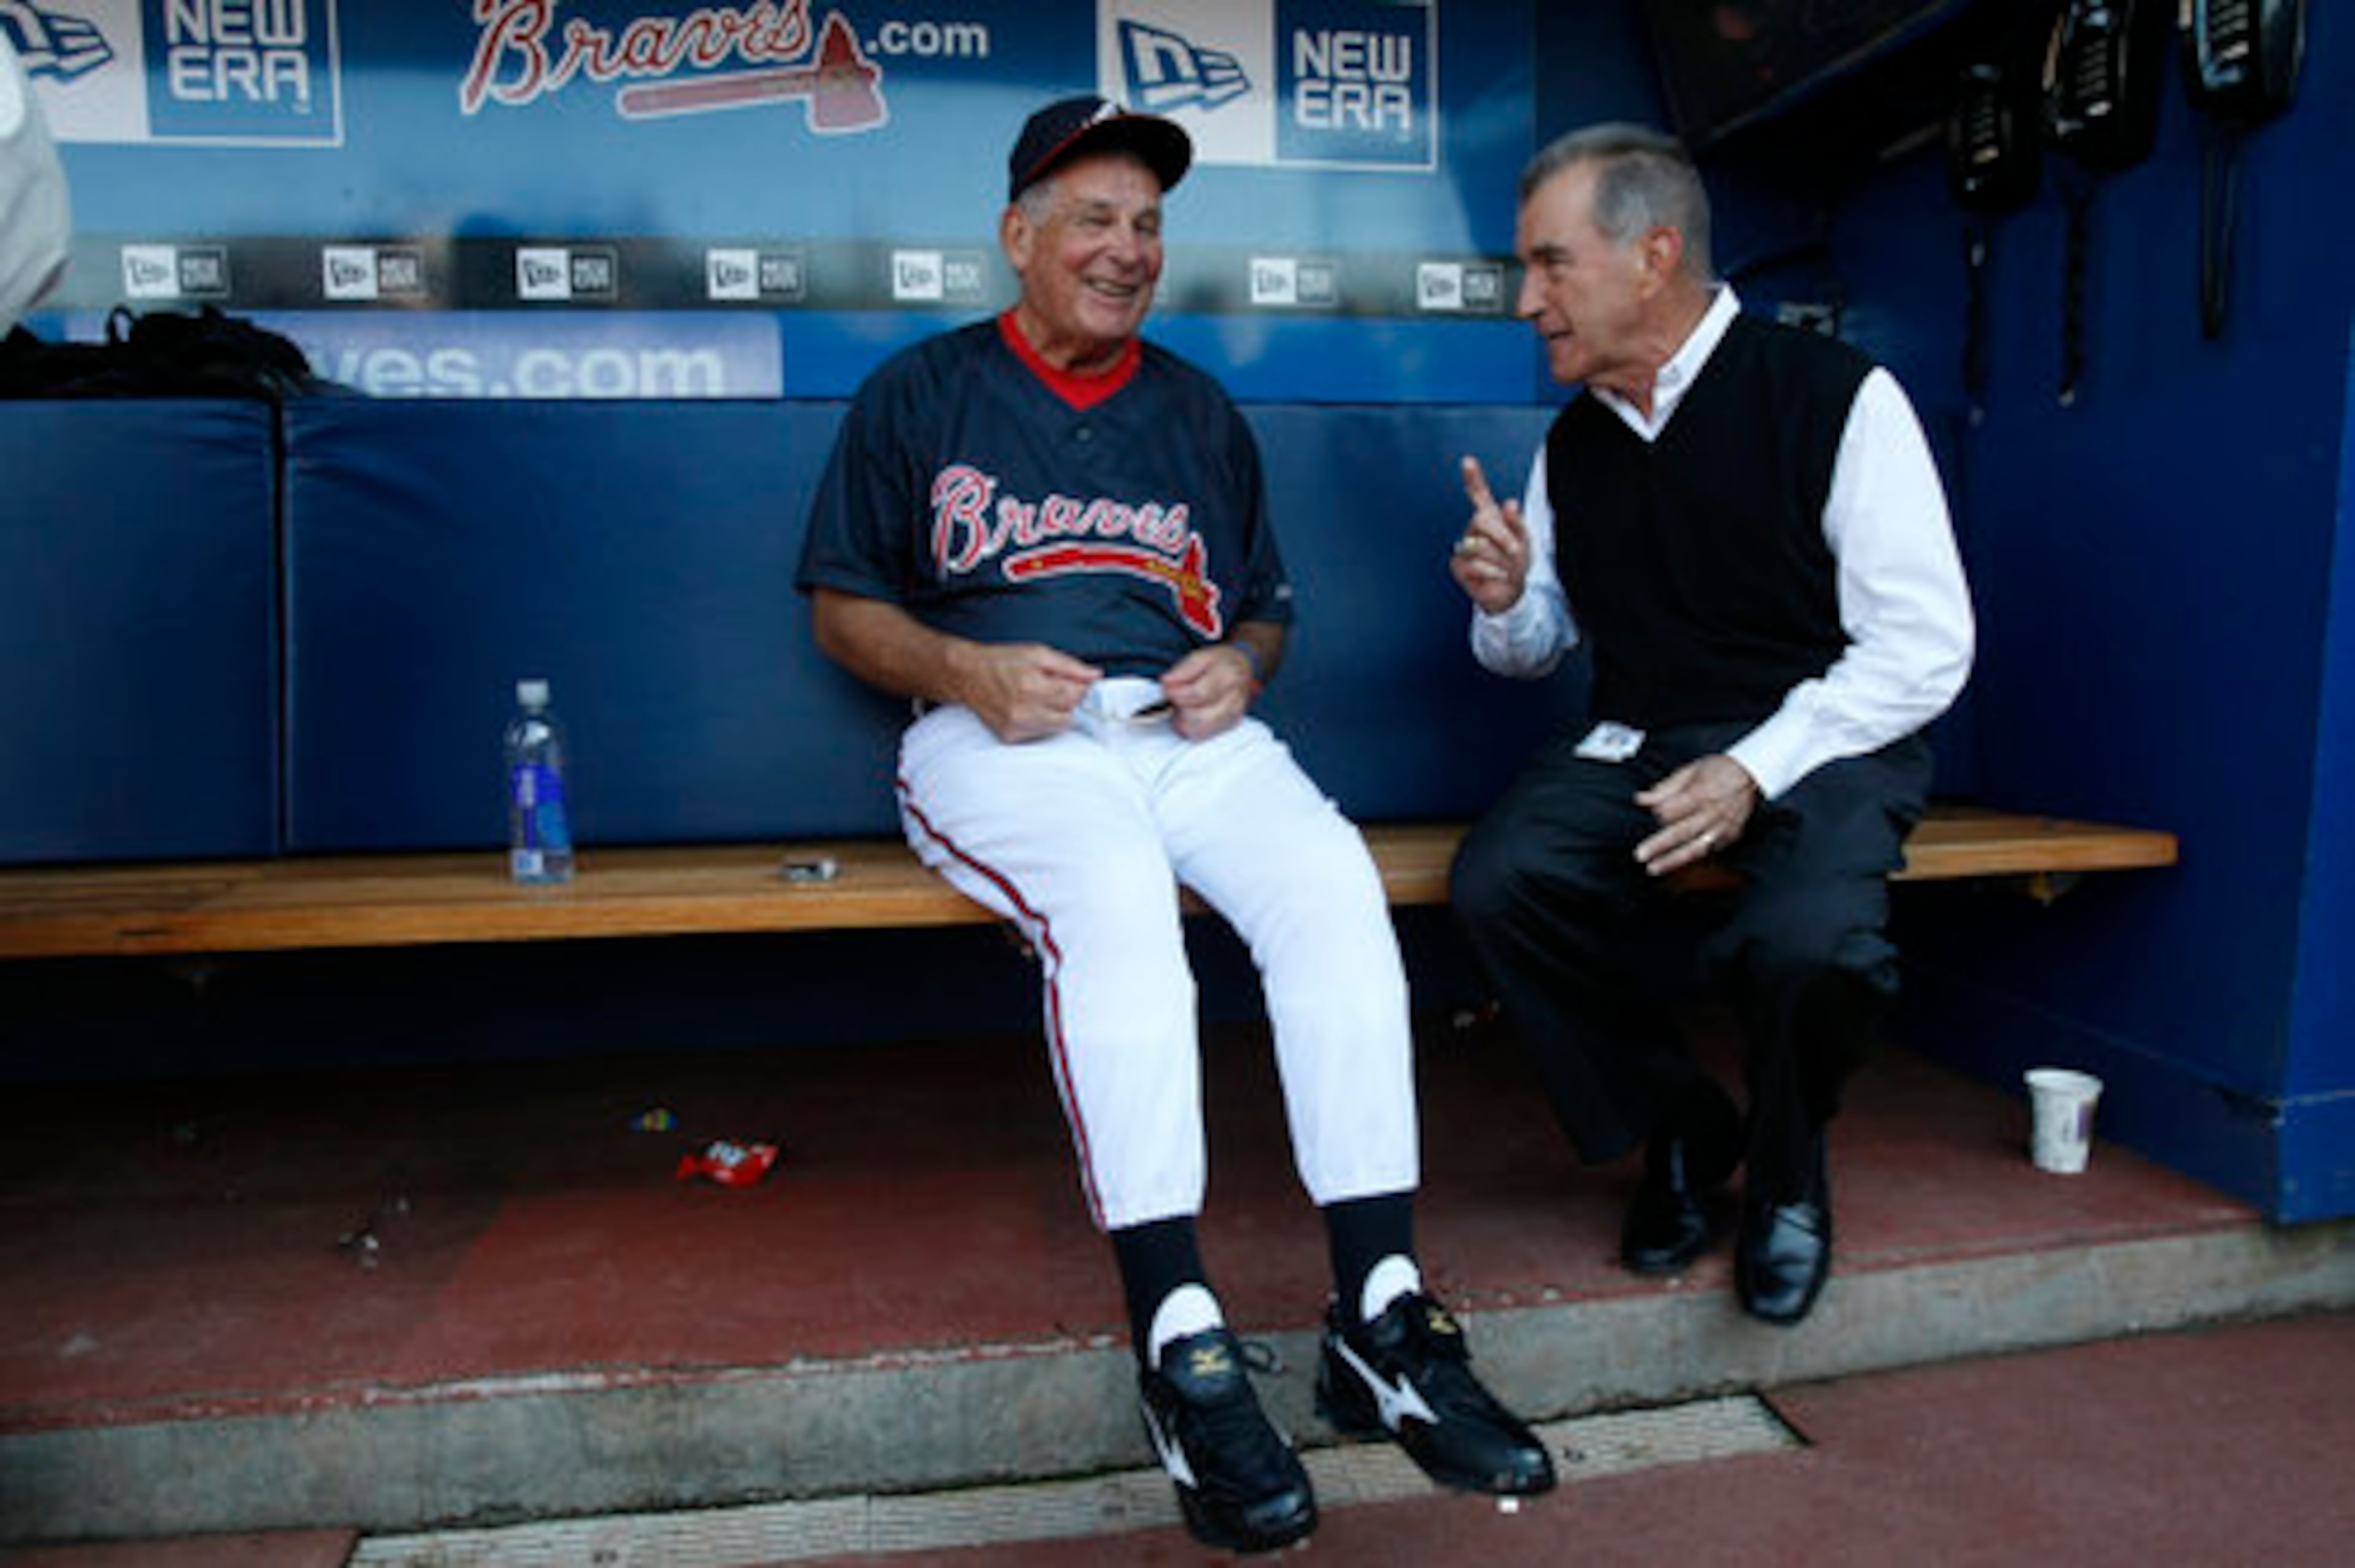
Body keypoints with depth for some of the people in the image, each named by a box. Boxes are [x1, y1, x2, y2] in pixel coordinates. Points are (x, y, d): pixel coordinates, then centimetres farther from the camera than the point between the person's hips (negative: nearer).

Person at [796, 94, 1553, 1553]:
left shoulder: (1200, 413, 24)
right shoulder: (921, 394, 14)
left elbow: (1265, 608, 26)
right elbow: (843, 606, 10)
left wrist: (1240, 667, 1)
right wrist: (966, 672, -10)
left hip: (1188, 728, 3)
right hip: (1001, 731, -3)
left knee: (1334, 883, -28)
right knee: (1114, 900, -36)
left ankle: (1384, 1320, -26)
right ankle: (1180, 1345, -33)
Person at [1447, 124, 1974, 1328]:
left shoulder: (1835, 398, -8)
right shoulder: (1574, 440, 9)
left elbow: (1924, 646, -10)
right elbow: (1536, 648, 19)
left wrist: (1754, 769, -22)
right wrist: (1504, 603, -5)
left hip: (1822, 743, -4)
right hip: (1635, 746, 5)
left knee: (1810, 942, -34)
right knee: (1496, 882, -24)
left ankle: (1785, 1174, 3)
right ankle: (1682, 1135, 1)